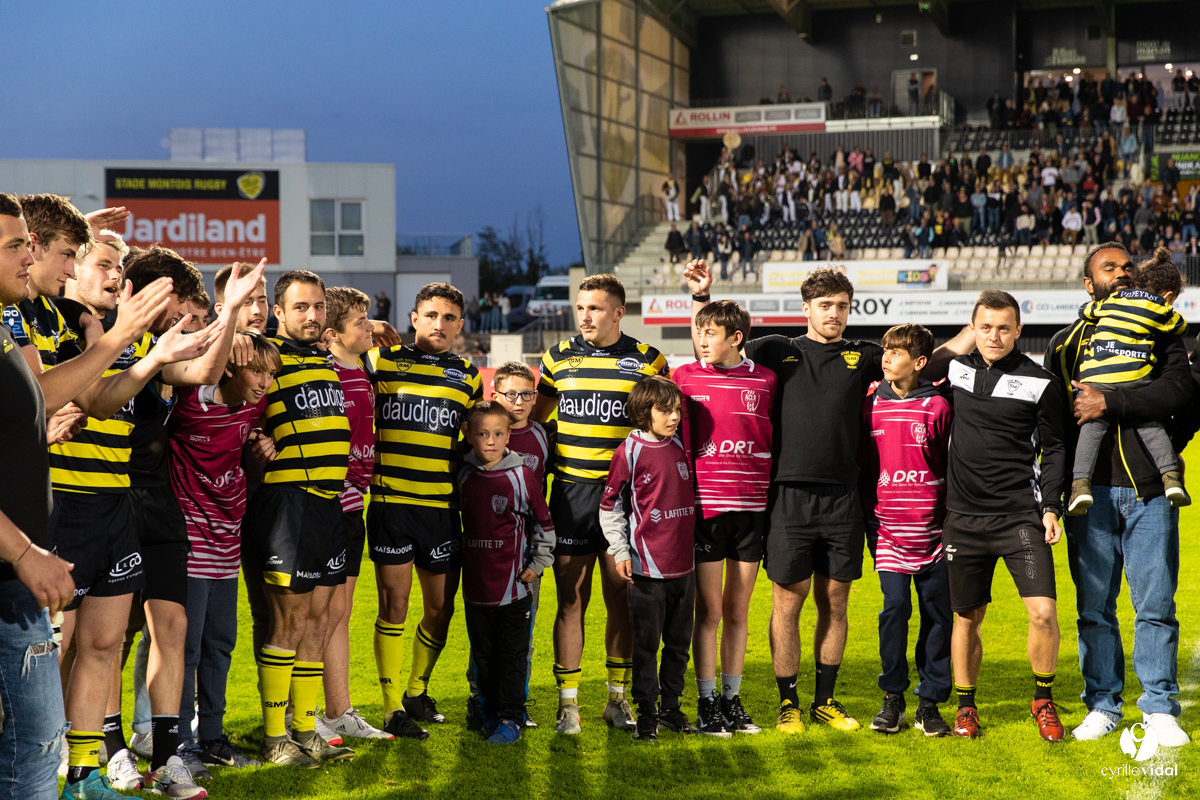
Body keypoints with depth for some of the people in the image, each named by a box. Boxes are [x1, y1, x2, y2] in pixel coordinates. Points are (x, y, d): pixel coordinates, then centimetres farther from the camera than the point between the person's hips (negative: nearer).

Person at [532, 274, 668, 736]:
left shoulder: (646, 360, 2)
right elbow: (535, 416, 18)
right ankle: (568, 703, 6)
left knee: (622, 598, 4)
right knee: (571, 600, 0)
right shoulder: (559, 357, 8)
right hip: (570, 491, 1)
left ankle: (618, 698, 16)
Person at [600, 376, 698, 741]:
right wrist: (620, 551, -8)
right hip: (647, 566, -6)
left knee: (679, 642, 11)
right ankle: (646, 712, 9)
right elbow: (610, 505, -3)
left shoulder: (680, 448, 9)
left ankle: (671, 708, 21)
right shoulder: (630, 452, -8)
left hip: (684, 564, 6)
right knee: (646, 643, 1)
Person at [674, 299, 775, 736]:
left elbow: (775, 440, 10)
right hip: (705, 505, -2)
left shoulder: (764, 380, 4)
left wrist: (772, 497, 7)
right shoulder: (685, 377, 1)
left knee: (739, 609, 10)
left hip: (752, 507, 2)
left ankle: (732, 699, 19)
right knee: (709, 610, 2)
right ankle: (707, 702, 10)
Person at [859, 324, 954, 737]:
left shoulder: (938, 406, 0)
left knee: (938, 612, 1)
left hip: (932, 529, -1)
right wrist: (868, 518, 11)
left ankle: (930, 703, 11)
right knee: (895, 606, -9)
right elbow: (859, 465, 15)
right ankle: (892, 697, 5)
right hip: (888, 529, 1)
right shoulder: (870, 407, 7)